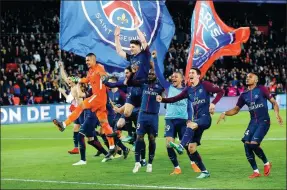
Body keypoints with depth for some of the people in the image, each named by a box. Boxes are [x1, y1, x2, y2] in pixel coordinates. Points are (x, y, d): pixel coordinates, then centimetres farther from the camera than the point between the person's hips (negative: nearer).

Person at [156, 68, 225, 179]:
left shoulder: (204, 85, -1)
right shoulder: (188, 90, 15)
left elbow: (220, 91, -5)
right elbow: (175, 99, 7)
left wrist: (213, 103, -18)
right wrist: (162, 100, -8)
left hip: (205, 118, -7)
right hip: (196, 120, 7)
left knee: (191, 125, -38)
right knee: (191, 148, 0)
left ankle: (180, 147, -53)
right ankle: (204, 171, 7)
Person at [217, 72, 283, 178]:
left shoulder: (261, 89, -3)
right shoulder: (244, 95, 11)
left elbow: (274, 102, -1)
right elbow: (235, 110, 17)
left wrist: (277, 114, -16)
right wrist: (225, 113, 0)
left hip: (264, 121, -5)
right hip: (253, 122, 5)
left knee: (253, 144, -19)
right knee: (246, 144, -9)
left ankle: (266, 163, 7)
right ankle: (255, 171, 3)